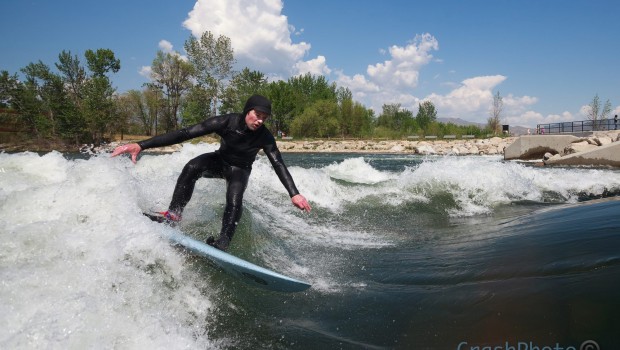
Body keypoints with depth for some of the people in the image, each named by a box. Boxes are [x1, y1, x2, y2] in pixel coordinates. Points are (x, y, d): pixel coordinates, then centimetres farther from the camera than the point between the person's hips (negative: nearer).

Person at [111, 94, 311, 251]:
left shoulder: (264, 136, -26)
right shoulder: (226, 122, -29)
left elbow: (278, 165, -26)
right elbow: (184, 134, -33)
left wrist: (294, 194, -40)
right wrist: (142, 145, -39)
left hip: (240, 170, 0)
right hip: (219, 161, 1)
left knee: (234, 200, -31)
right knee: (192, 167, -31)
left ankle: (221, 245, -28)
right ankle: (174, 213, -22)